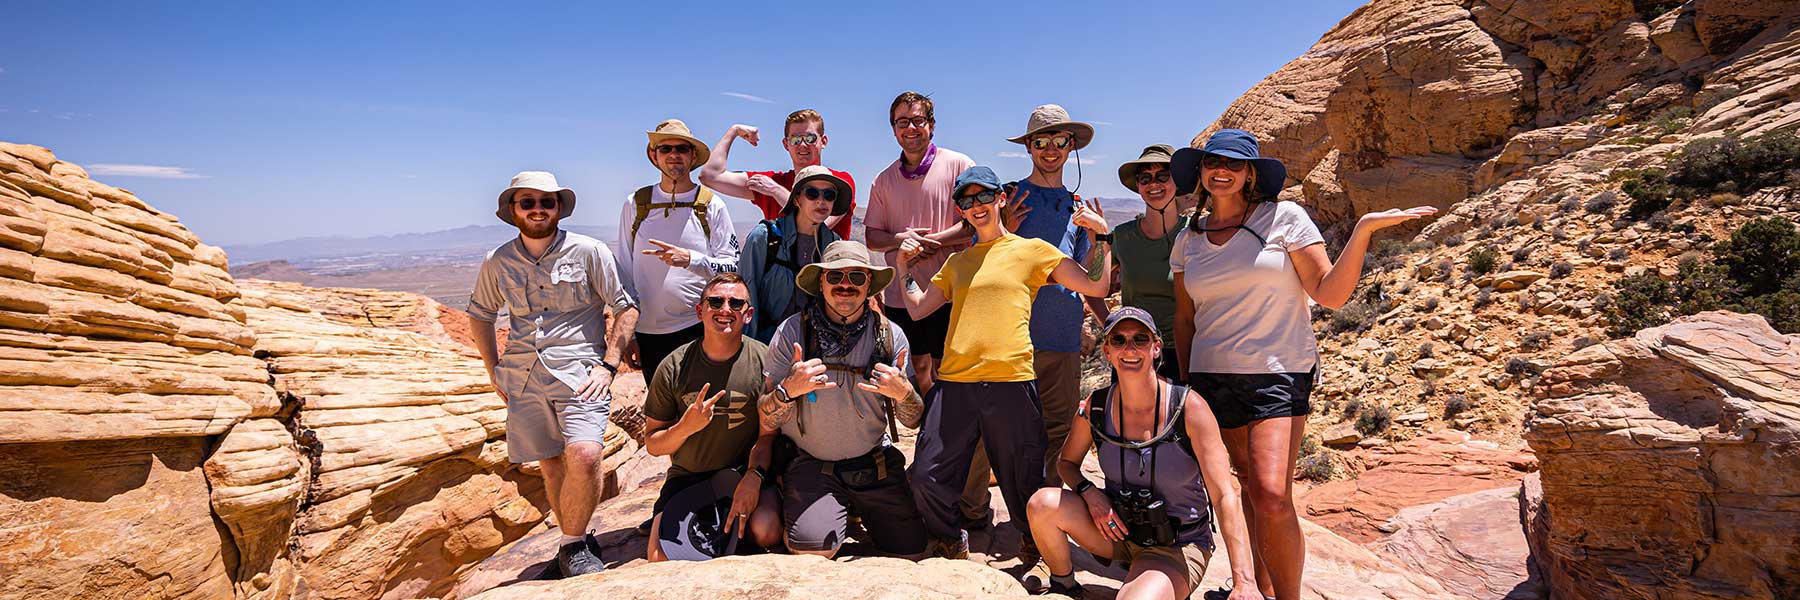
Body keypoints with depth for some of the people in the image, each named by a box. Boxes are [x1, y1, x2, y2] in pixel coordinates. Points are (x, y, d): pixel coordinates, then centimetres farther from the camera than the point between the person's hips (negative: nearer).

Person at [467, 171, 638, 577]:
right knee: (551, 466, 8)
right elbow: (480, 314, 23)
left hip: (579, 371, -4)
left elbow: (626, 307, 0)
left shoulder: (588, 251, -2)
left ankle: (573, 547, -1)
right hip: (523, 378, 4)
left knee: (584, 456, -22)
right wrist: (493, 369, 15)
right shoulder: (498, 262, 8)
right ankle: (577, 544, 26)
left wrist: (609, 364, -7)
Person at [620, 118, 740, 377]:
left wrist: (690, 259, -17)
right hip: (649, 333, 2)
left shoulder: (711, 206, 2)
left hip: (699, 328, -2)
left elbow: (733, 268, -1)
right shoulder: (635, 205, 7)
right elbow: (625, 271, 10)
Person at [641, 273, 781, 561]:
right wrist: (686, 427, -22)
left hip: (747, 470, -1)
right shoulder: (674, 367, -6)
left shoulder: (764, 360, -10)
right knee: (661, 558, -16)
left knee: (767, 533, -28)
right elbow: (652, 445, -1)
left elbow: (767, 434, -7)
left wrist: (753, 477, -26)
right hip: (688, 475, 2)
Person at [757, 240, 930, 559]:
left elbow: (912, 422, 1)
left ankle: (860, 512, 24)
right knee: (813, 549, -24)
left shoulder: (890, 335, -3)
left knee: (912, 553, -4)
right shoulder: (793, 332, -9)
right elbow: (767, 421, -7)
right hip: (810, 464, -2)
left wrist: (904, 393, -22)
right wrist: (788, 390, -28)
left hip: (876, 464, 3)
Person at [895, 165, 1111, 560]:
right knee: (928, 477, -1)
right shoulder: (957, 262, 22)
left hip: (1011, 382, -3)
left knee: (1023, 483, 3)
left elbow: (1097, 287, 5)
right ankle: (950, 545, 26)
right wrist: (905, 266, 17)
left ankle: (1035, 549, 32)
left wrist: (1101, 235, -2)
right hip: (954, 383, 4)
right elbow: (917, 308, 23)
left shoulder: (1033, 250, 9)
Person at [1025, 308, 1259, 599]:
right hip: (1117, 528, 4)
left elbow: (1225, 497, -22)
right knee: (1043, 503, -20)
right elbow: (1066, 461, 9)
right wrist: (1089, 493, -14)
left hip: (1178, 546, -4)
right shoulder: (1095, 407, -9)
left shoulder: (1188, 408, -19)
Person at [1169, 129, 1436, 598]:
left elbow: (1331, 294, -7)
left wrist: (1364, 229, -17)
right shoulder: (1188, 239, 9)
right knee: (1251, 485, 9)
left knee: (1272, 497, -16)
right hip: (1213, 377, 4)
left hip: (1278, 372, -4)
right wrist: (1186, 384, 13)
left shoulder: (1283, 218, -2)